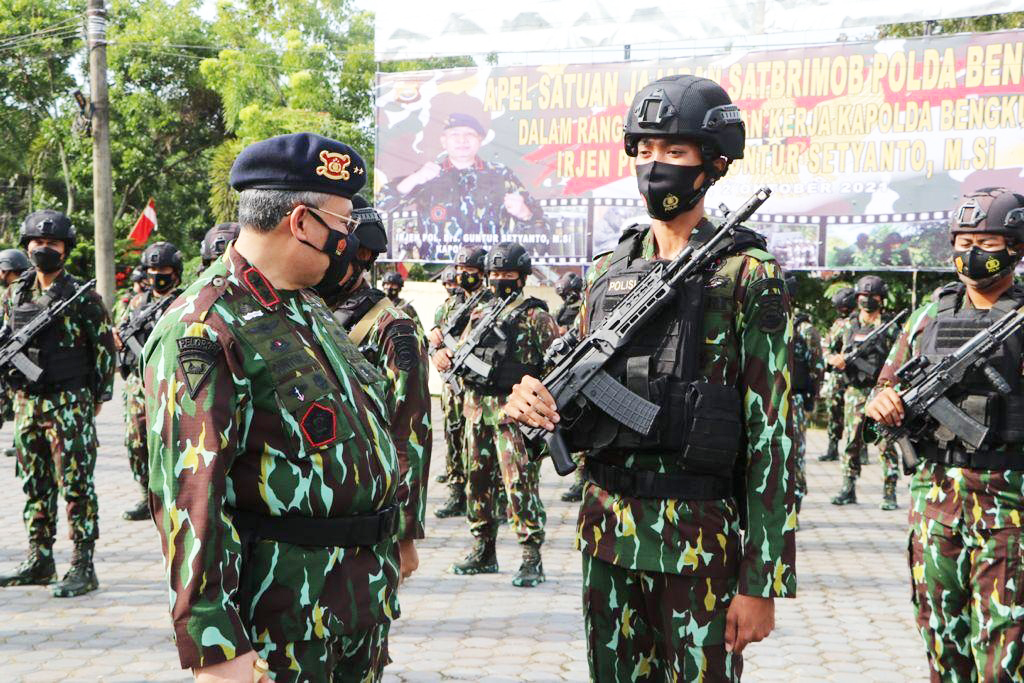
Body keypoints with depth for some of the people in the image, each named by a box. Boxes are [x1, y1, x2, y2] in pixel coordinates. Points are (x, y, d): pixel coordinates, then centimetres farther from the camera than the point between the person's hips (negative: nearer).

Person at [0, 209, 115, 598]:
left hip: (70, 405, -6)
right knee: (35, 486, 12)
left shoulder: (82, 297, -6)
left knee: (77, 485, -4)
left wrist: (99, 396, -3)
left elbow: (105, 347, -3)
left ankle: (83, 568, -1)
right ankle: (39, 562, 22)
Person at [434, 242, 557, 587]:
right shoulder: (480, 313, 15)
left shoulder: (536, 318, -3)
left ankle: (532, 559, -4)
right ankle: (483, 551, 22)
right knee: (477, 481, 11)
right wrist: (445, 356, -2)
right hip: (476, 409, 7)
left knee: (521, 486, -8)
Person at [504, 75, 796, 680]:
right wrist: (534, 402, -6)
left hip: (699, 538, -5)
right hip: (607, 531, 6)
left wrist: (763, 582, -13)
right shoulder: (608, 271, 11)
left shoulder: (749, 276, -6)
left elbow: (773, 436, -10)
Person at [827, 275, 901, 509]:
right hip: (855, 392, 3)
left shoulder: (889, 328, 1)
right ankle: (848, 490, 12)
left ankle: (889, 493, -1)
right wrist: (839, 361, -7)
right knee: (852, 442, 5)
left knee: (886, 443, -5)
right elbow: (841, 357, 15)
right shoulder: (851, 326, 12)